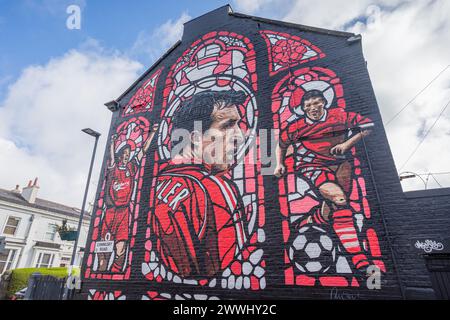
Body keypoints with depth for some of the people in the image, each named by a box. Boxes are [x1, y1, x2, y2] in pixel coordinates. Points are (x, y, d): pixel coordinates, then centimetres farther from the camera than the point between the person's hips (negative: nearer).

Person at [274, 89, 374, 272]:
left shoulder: (339, 116, 7)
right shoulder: (296, 126, 7)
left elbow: (367, 125, 10)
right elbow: (281, 144, 21)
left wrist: (347, 144, 0)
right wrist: (279, 164, 9)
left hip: (338, 164, 4)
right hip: (311, 167, -4)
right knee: (339, 198, -27)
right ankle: (358, 257, -26)